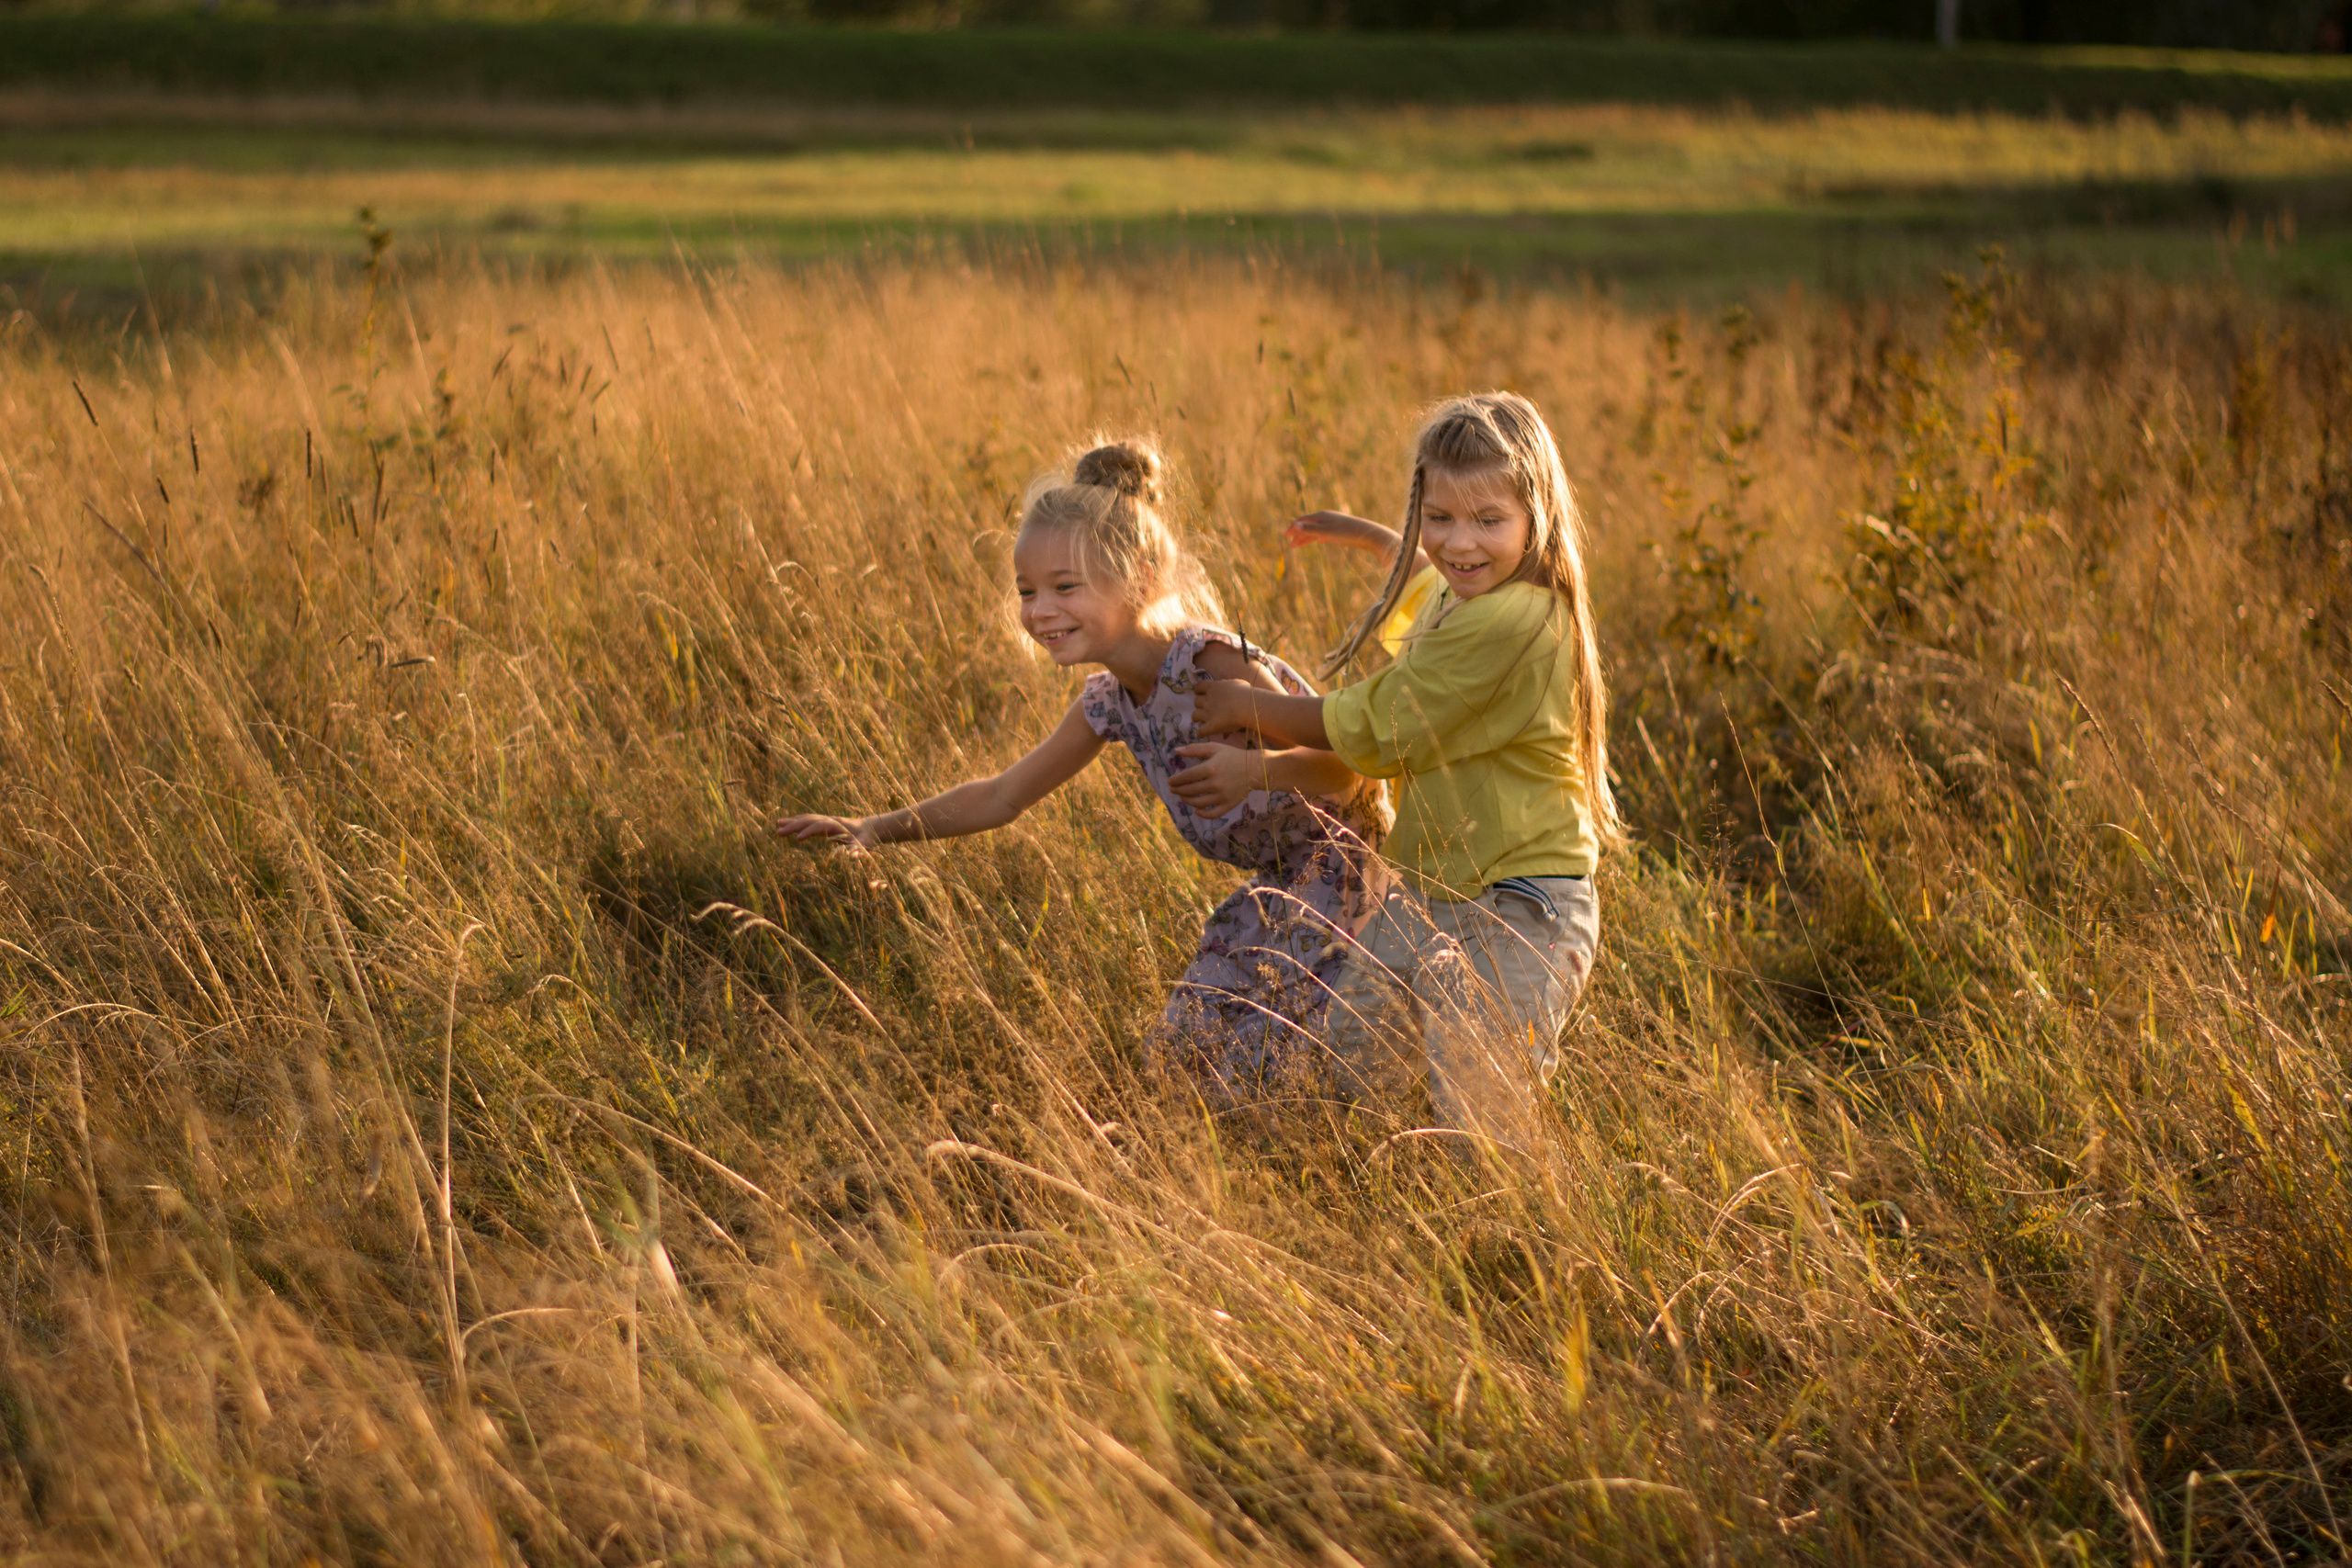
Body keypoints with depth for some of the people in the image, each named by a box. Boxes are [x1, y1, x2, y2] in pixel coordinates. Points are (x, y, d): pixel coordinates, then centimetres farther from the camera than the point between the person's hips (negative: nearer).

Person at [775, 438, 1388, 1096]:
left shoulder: (1214, 666, -26)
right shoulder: (1109, 702, 0)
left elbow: (1349, 766, -28)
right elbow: (1003, 795, 11)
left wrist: (1258, 769, -46)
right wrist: (876, 830, 4)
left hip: (1345, 864, -9)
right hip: (1280, 885, 9)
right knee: (1192, 1043, 10)